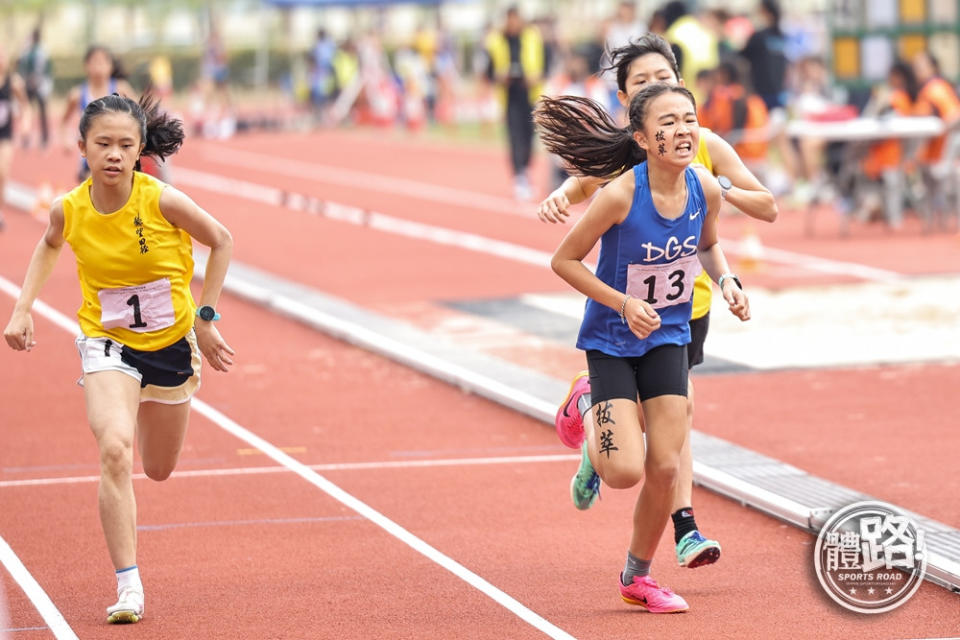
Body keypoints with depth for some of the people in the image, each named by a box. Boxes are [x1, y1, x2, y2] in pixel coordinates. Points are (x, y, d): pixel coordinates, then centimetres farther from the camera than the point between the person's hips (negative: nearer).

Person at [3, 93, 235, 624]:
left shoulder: (162, 201, -23)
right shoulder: (68, 210, -16)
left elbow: (222, 242, -5)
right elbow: (49, 246, 10)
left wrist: (205, 319, -6)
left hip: (172, 342, 0)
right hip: (107, 342, 0)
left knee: (158, 469, 18)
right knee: (114, 450, -26)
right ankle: (128, 586, -20)